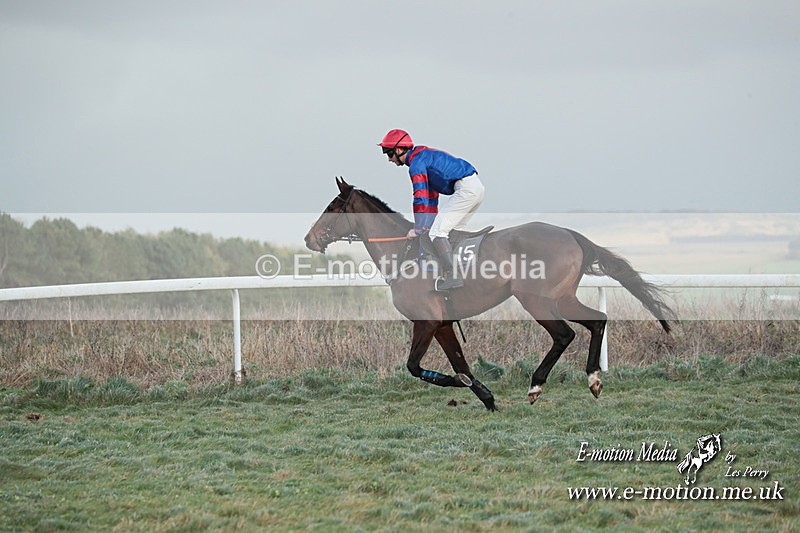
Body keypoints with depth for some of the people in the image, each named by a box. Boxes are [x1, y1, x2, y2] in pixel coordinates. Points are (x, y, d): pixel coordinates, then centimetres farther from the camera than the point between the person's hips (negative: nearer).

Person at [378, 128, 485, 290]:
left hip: (466, 189, -10)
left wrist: (417, 229, -7)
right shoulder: (424, 156, 24)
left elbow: (421, 197, -11)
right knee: (450, 232, 19)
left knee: (437, 232, -10)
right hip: (477, 187, 10)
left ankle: (452, 276, -16)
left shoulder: (416, 163, -7)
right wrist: (430, 223, 25)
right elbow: (431, 195, 28)